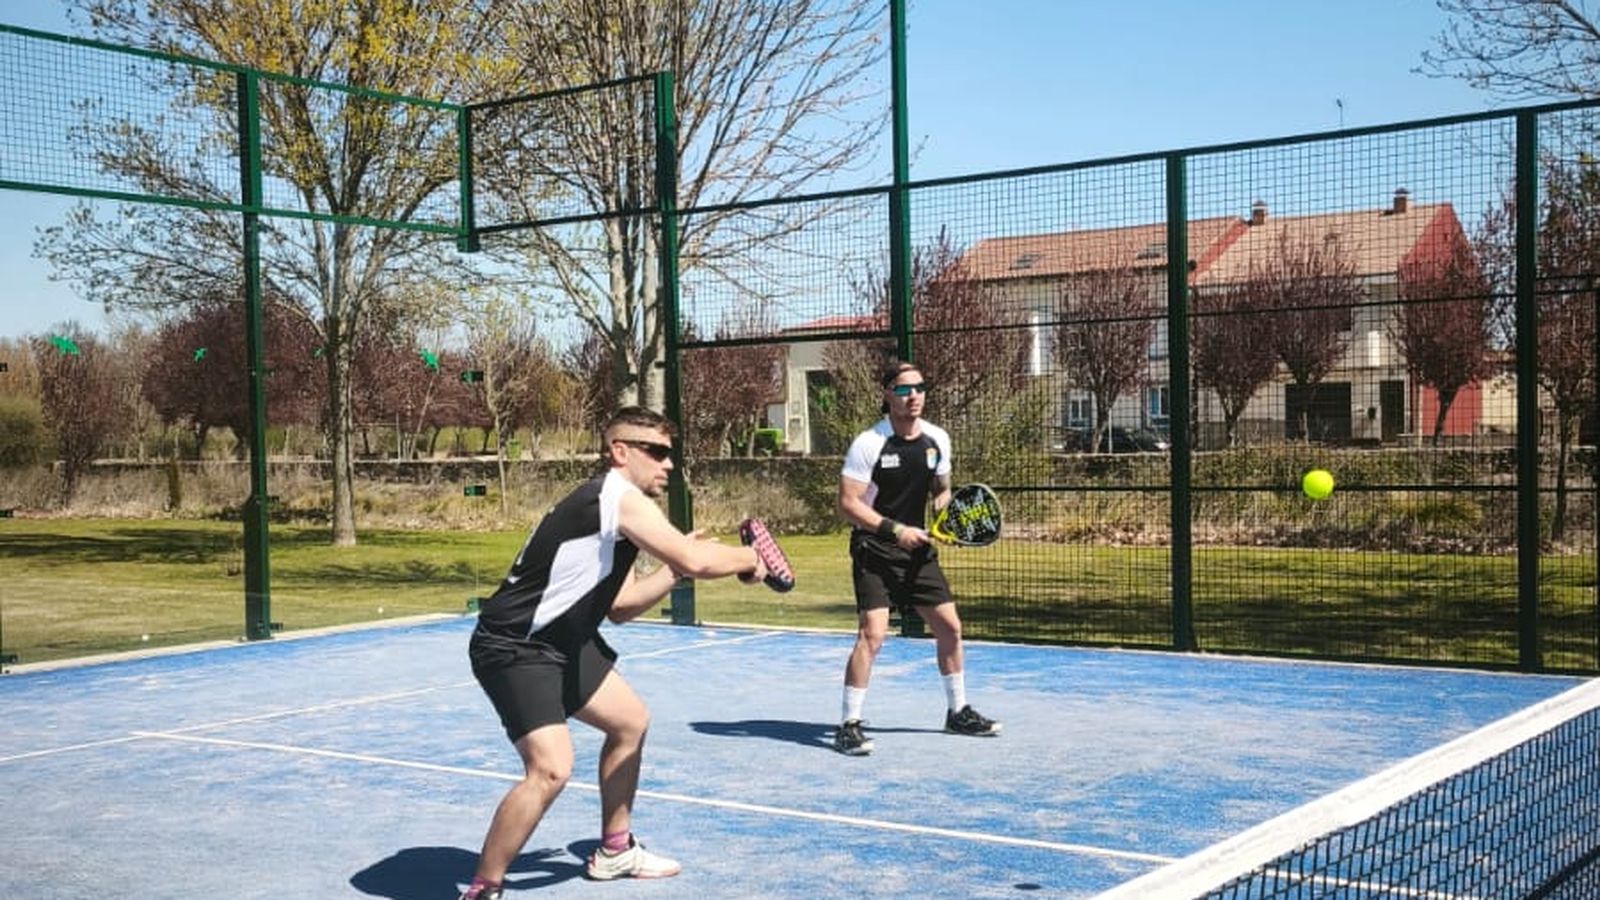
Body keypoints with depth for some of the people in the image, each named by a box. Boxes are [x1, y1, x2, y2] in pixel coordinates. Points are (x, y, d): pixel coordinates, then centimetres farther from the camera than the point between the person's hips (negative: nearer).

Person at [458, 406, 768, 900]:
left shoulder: (621, 509, 13)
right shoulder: (619, 495, -18)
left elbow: (620, 606, 14)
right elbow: (696, 559, -26)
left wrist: (673, 569, 4)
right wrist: (749, 557, -8)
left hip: (560, 642, 11)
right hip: (513, 648, -11)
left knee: (630, 722, 24)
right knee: (550, 768, -25)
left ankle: (614, 850, 40)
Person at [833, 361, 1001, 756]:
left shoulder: (937, 439, 3)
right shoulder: (868, 444, -15)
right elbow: (848, 504, -16)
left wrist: (943, 509, -5)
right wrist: (894, 529, -24)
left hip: (917, 548, 6)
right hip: (873, 551, -6)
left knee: (949, 627, 10)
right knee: (872, 633, -18)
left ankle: (958, 712, 29)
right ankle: (849, 726, -8)